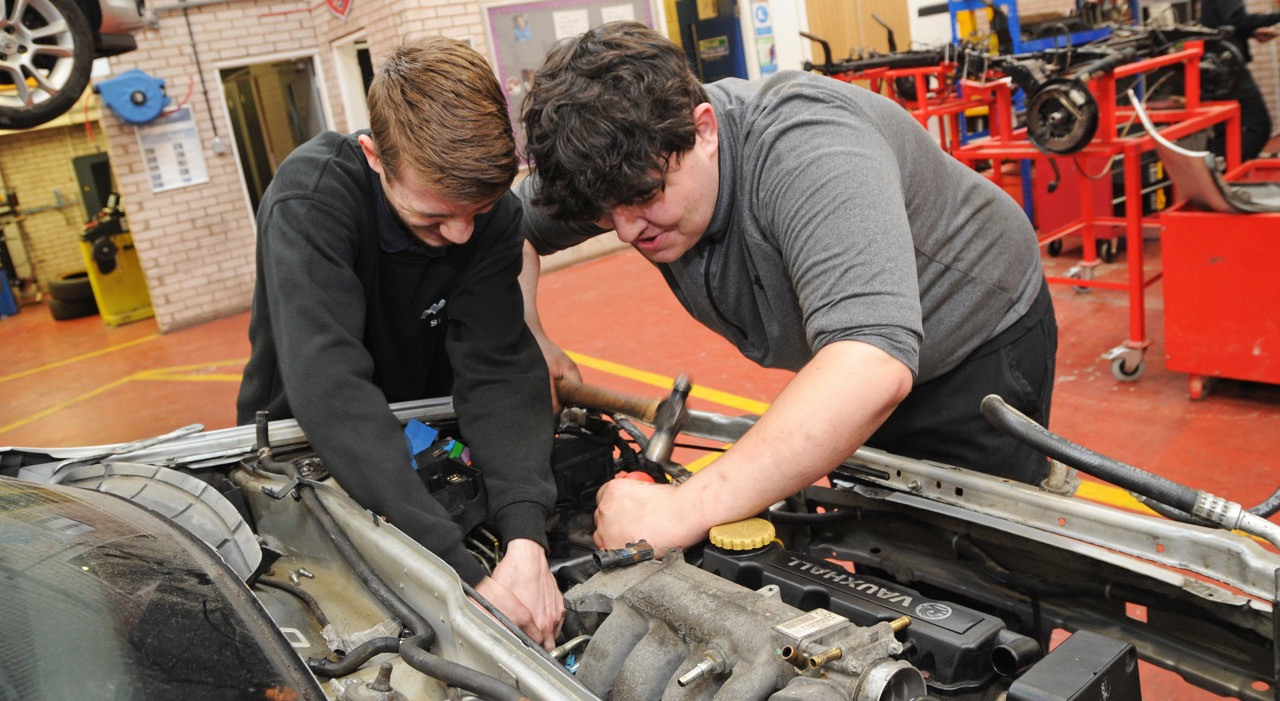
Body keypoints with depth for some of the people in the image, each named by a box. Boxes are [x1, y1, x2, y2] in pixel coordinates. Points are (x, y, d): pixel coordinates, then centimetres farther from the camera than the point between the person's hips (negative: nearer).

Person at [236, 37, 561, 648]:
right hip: (304, 445, -4)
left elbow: (499, 369, -26)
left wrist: (525, 537, -42)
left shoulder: (490, 209, -19)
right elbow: (330, 390, -41)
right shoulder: (310, 200, -31)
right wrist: (463, 574, -48)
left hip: (428, 438, 4)